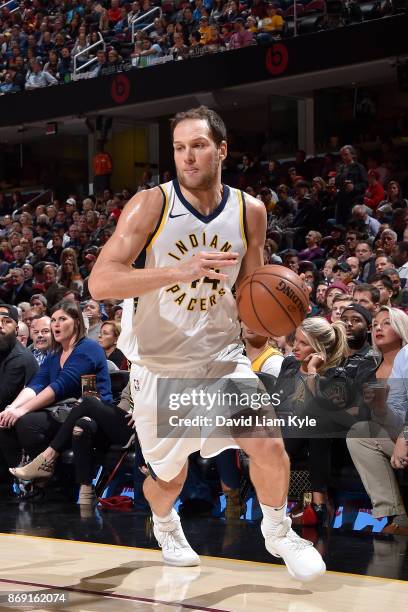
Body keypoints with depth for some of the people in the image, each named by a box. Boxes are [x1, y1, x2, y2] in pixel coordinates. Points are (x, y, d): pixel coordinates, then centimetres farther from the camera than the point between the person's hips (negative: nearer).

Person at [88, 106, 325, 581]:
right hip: (161, 364, -2)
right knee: (169, 477, 12)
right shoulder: (151, 205, -15)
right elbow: (100, 282, -24)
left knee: (269, 446, -15)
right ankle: (165, 525, 49)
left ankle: (277, 533, 15)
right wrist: (182, 270, -36)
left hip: (222, 356, 2)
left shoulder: (249, 211, -3)